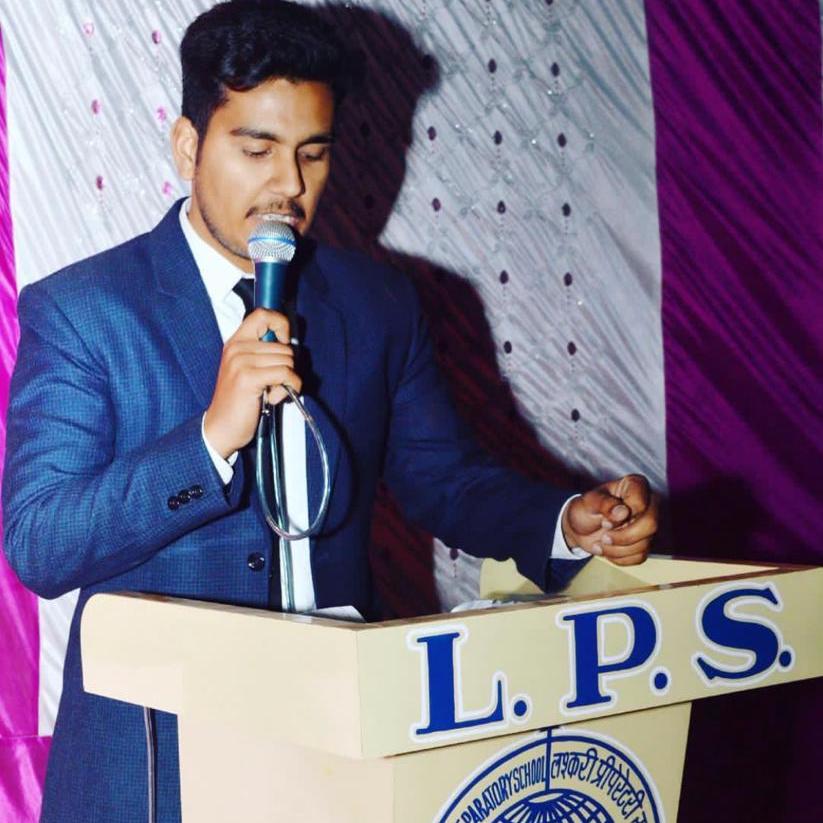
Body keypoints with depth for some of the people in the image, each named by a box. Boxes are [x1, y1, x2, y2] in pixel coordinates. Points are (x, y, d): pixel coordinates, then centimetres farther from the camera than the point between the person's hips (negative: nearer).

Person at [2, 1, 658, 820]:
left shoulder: (380, 303, 5)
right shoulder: (76, 310, -7)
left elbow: (444, 479, 10)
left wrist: (567, 523, -10)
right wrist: (213, 436, -26)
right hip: (156, 751, -3)